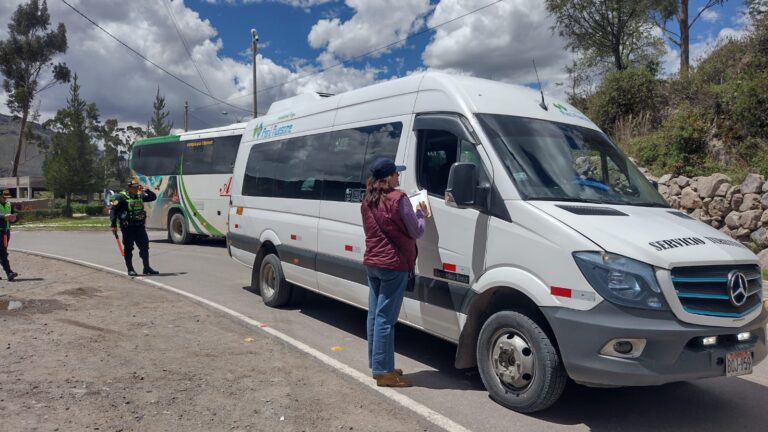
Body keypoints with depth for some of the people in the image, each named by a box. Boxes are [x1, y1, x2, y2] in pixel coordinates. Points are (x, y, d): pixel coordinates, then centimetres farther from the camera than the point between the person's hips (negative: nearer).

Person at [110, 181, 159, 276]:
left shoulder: (140, 196, 10)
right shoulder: (122, 197, -7)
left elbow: (153, 197, 20)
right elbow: (113, 210, -9)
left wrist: (146, 190, 2)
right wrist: (113, 225, -15)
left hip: (140, 226, 6)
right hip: (127, 227, -5)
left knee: (144, 246, 6)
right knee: (128, 248, 2)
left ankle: (147, 268, 14)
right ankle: (130, 270, 10)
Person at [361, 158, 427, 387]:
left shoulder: (367, 201, 10)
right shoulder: (398, 199, -13)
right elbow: (416, 232, -10)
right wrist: (420, 213, 9)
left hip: (372, 263, 8)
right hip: (394, 265, -8)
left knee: (374, 314, 12)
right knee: (386, 318, -4)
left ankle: (377, 365, 22)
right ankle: (383, 371, 2)